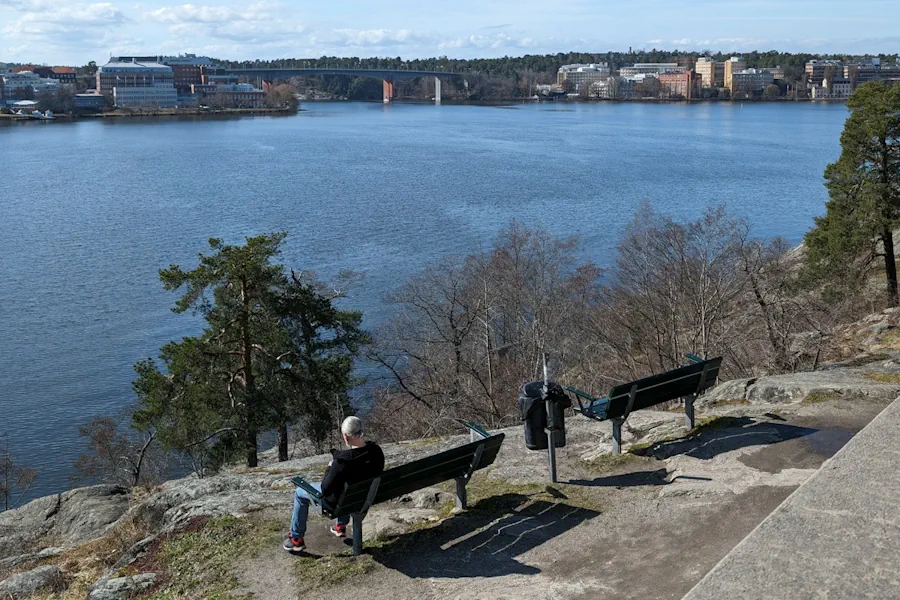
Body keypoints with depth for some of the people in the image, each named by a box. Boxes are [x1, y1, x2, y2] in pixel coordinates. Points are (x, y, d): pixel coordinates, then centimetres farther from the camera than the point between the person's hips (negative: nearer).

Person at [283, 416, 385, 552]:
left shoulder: (343, 462, -36)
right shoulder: (376, 451, -17)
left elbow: (325, 490, -24)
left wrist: (330, 467, -9)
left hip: (341, 502, -6)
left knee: (300, 493, 19)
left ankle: (296, 539, 29)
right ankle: (341, 526, 49)